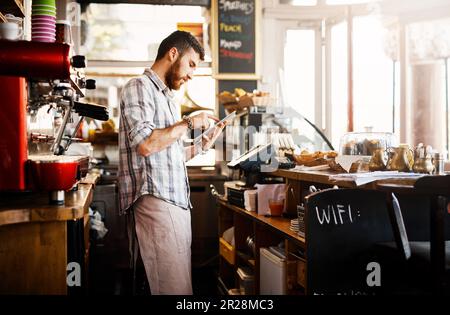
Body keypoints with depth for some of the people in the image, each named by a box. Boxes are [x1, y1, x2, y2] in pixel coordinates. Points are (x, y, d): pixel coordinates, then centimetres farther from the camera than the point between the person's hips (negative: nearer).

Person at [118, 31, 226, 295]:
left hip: (178, 202, 9)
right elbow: (145, 144, -18)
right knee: (176, 287, -13)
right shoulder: (139, 88, -2)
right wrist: (189, 123, -8)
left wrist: (203, 145, 15)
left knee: (179, 281, 6)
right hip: (156, 201, -9)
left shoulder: (167, 97, 25)